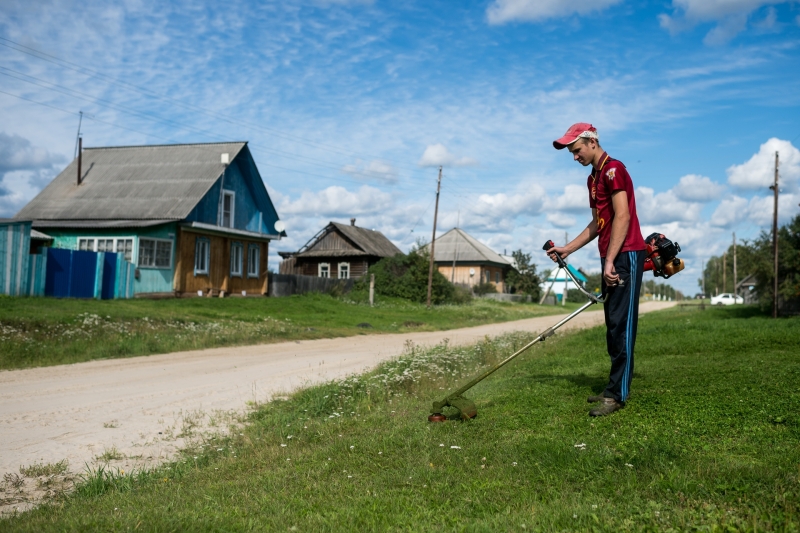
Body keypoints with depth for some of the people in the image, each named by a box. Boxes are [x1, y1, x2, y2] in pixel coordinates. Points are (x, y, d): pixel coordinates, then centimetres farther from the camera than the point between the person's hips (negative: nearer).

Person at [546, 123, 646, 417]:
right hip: (610, 258, 10)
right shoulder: (593, 178, 19)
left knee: (621, 324, -9)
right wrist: (567, 249, 18)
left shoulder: (613, 169, -10)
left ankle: (617, 393, -7)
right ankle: (615, 388, 15)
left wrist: (610, 261, -21)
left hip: (626, 255, -10)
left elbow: (622, 216, -17)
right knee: (613, 325, 10)